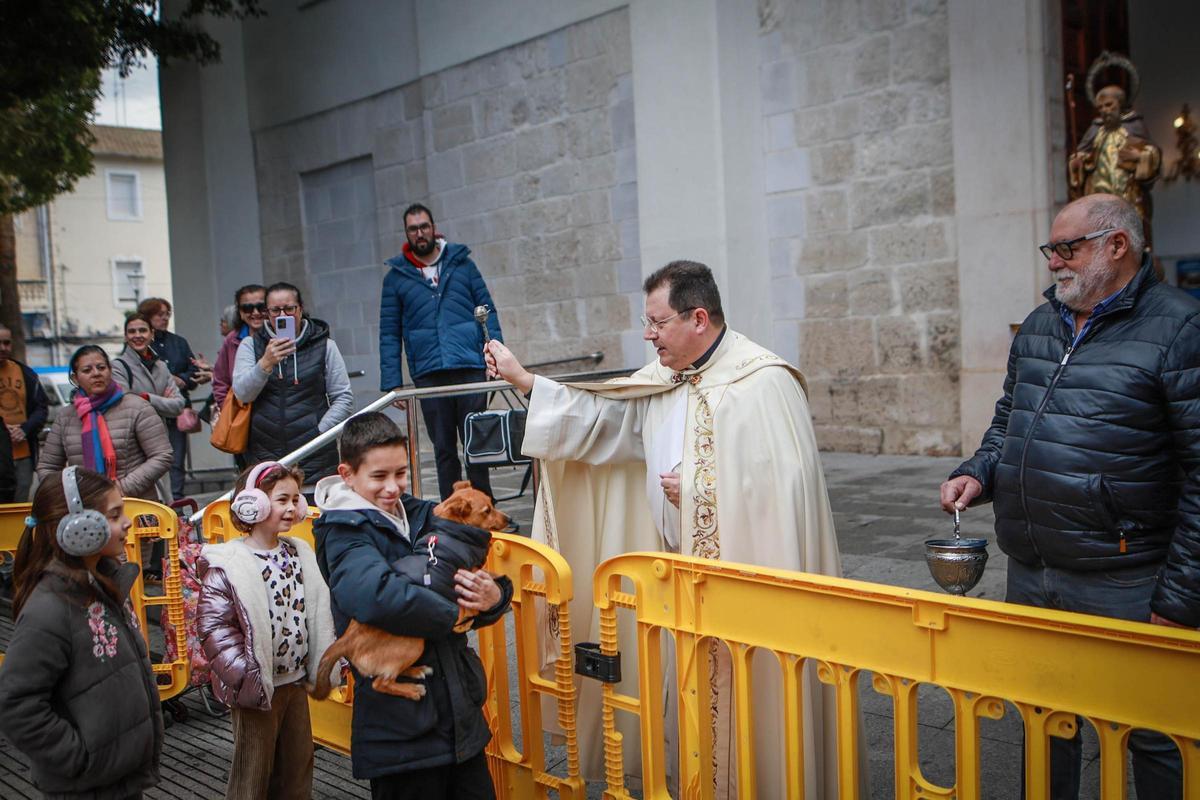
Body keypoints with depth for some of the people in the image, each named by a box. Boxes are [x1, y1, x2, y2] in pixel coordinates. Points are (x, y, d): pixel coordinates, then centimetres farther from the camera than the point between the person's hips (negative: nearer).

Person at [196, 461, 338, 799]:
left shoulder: (299, 552, 5)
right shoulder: (226, 566, -16)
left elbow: (317, 613, 13)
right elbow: (214, 627, -18)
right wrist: (246, 676, -21)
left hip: (296, 681, 6)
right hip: (258, 687, -6)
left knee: (299, 760, 17)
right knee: (254, 770, 6)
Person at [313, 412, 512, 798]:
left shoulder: (421, 516, 5)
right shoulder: (345, 534, -11)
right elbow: (377, 595, -33)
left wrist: (494, 597, -13)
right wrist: (454, 615, -20)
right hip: (401, 728, -6)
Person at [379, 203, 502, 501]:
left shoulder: (462, 263, 8)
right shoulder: (396, 276, 8)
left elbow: (487, 311, 6)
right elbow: (389, 334, 7)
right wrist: (392, 382, -1)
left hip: (470, 368, 0)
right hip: (428, 375, 1)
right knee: (443, 448, 7)